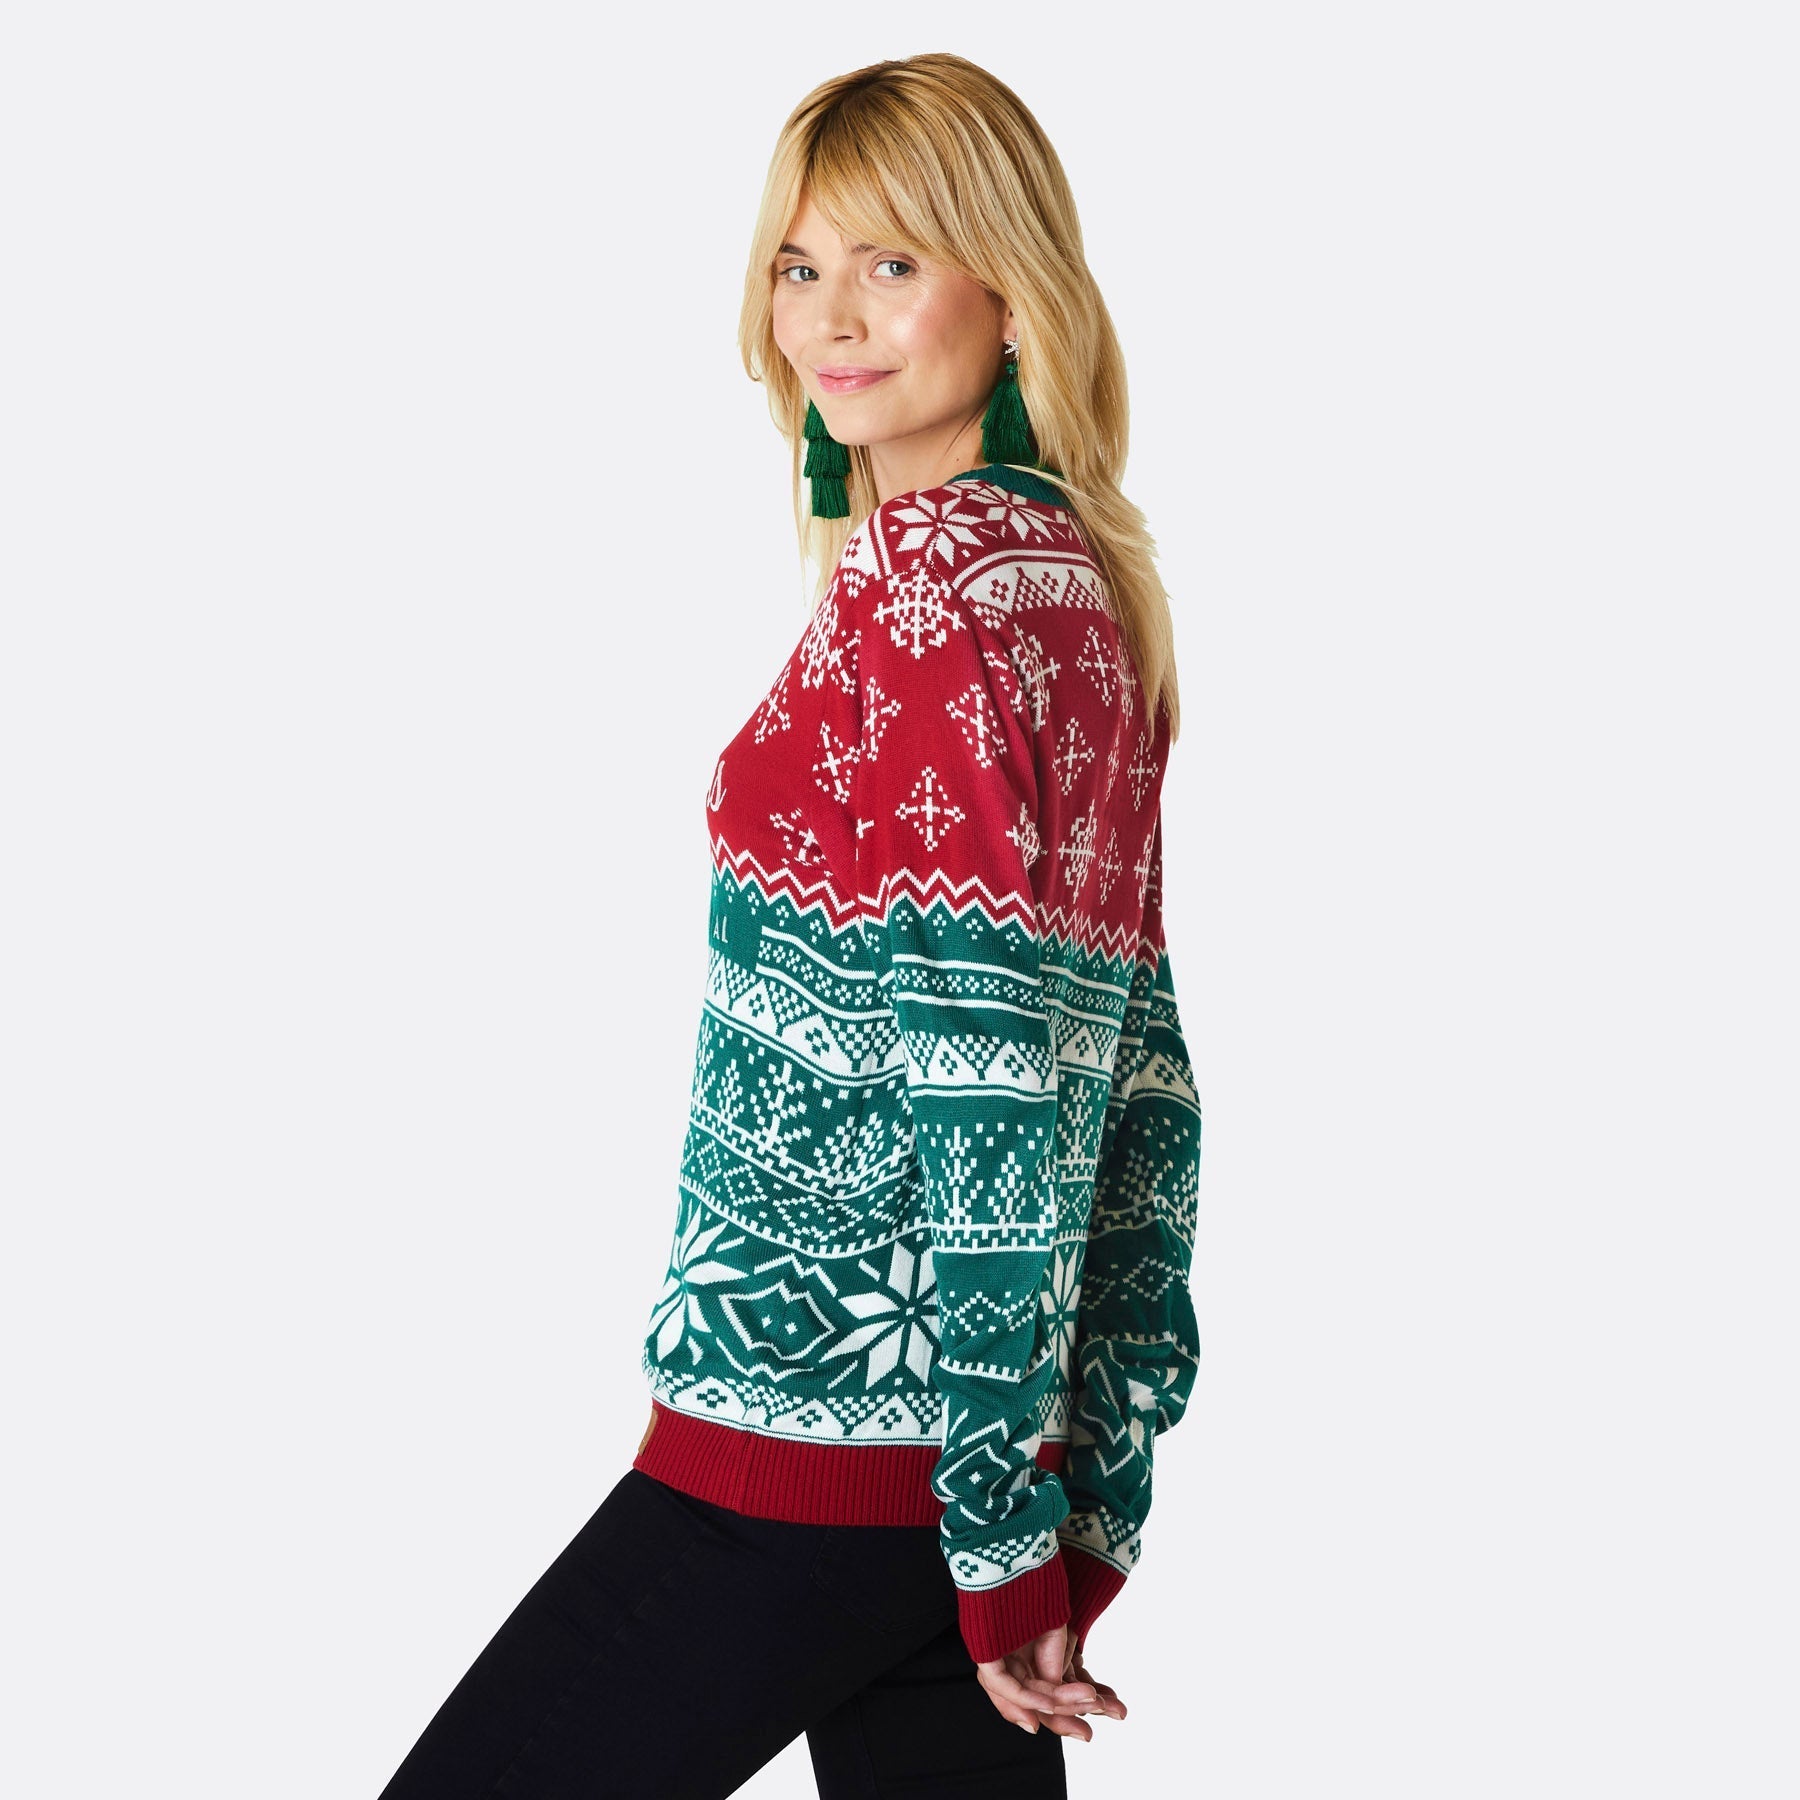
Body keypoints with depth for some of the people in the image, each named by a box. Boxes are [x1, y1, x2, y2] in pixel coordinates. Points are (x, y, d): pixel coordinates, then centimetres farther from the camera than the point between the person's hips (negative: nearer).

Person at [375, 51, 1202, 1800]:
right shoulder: (1088, 578, 12)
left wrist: (1001, 1529, -16)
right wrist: (1085, 1495, 17)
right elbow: (1130, 1061, 14)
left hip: (827, 1419, -9)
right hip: (956, 1436, 9)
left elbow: (987, 1053, -20)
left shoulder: (935, 577, -15)